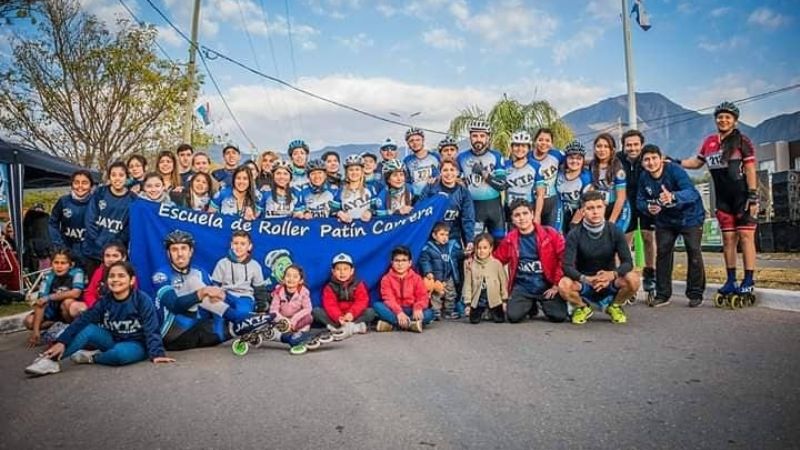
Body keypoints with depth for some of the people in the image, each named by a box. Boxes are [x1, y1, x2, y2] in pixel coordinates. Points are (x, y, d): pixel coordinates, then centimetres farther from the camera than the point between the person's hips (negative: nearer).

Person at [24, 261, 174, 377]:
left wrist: (157, 353, -29)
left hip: (135, 345, -4)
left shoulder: (142, 300, -17)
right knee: (89, 329, -20)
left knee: (120, 353, -37)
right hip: (112, 341, 4)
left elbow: (151, 329, -19)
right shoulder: (105, 301, -2)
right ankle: (50, 360, -22)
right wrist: (61, 342, -21)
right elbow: (82, 321, -9)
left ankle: (92, 357, -9)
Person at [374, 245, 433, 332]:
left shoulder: (416, 278, 5)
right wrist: (398, 312, -33)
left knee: (429, 313, -27)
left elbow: (423, 297, -5)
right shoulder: (386, 279, -1)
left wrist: (418, 308, -29)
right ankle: (411, 324, -37)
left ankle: (391, 325, -31)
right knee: (376, 305, -29)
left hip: (411, 311, 1)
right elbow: (388, 298, -14)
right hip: (394, 311, -1)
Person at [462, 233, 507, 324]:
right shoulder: (470, 264, -5)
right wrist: (468, 303, -4)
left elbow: (503, 282, 1)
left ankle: (490, 312, 30)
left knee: (500, 320, -4)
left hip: (494, 299, 0)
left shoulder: (497, 263, -7)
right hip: (477, 299, 1)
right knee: (474, 320, -4)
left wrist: (505, 300, 3)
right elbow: (467, 284, -2)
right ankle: (482, 313, 30)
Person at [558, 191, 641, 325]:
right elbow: (567, 266, -19)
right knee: (564, 285, -33)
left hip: (609, 281, 2)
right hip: (583, 282, -1)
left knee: (633, 279, -29)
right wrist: (585, 279, -39)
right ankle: (582, 308, 2)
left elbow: (627, 262, -13)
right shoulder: (574, 235, -13)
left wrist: (612, 274, -35)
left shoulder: (615, 232, -8)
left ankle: (614, 306, 5)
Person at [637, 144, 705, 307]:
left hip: (689, 217, -4)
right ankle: (662, 295, 13)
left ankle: (695, 294, 9)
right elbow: (640, 201, -3)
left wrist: (673, 197, -61)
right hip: (664, 220, 5)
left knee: (694, 252, -5)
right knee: (662, 253, 3)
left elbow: (692, 193, -41)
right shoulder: (644, 177, -10)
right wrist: (648, 207, -27)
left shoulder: (675, 170, -28)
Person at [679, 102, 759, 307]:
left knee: (745, 236, -6)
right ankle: (731, 280, 14)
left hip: (742, 196, -5)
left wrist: (753, 197, -14)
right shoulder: (709, 142, 9)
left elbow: (750, 170, -8)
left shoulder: (742, 141, -5)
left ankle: (748, 282, -2)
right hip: (723, 199, 5)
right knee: (728, 238, 7)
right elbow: (696, 162, 23)